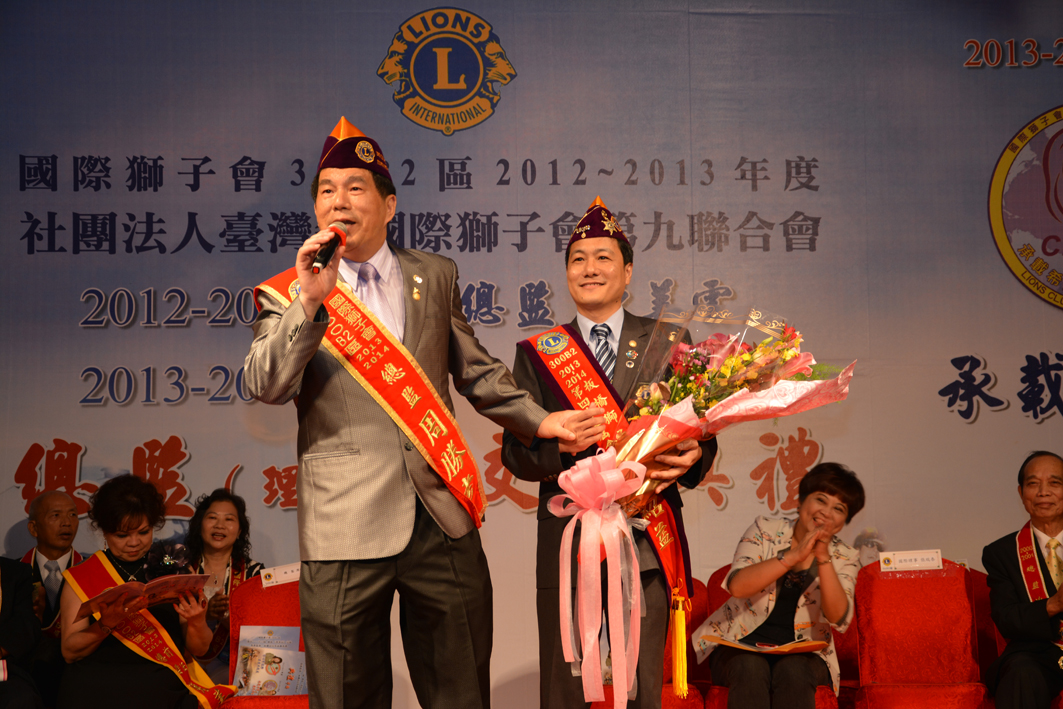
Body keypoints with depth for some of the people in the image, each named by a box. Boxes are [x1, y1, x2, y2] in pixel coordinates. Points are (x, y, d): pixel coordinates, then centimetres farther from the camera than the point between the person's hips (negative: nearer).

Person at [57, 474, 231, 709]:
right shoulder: (81, 578, 9)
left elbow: (199, 649, 12)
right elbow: (70, 652, 3)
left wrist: (197, 623, -9)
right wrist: (106, 624, -13)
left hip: (165, 687, 1)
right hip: (99, 687, -1)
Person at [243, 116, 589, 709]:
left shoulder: (435, 277, 13)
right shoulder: (290, 293, 3)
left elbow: (476, 371, 21)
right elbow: (265, 387, -12)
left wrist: (539, 421, 13)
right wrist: (310, 302, -21)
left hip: (444, 521, 3)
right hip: (346, 530, -2)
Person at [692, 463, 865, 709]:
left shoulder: (844, 558, 5)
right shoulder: (765, 530, 1)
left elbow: (838, 618, -13)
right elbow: (737, 586, -17)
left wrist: (823, 558, -23)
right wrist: (795, 555, -24)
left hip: (802, 654, 1)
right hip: (741, 645, -1)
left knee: (792, 672, -32)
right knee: (750, 669, -33)